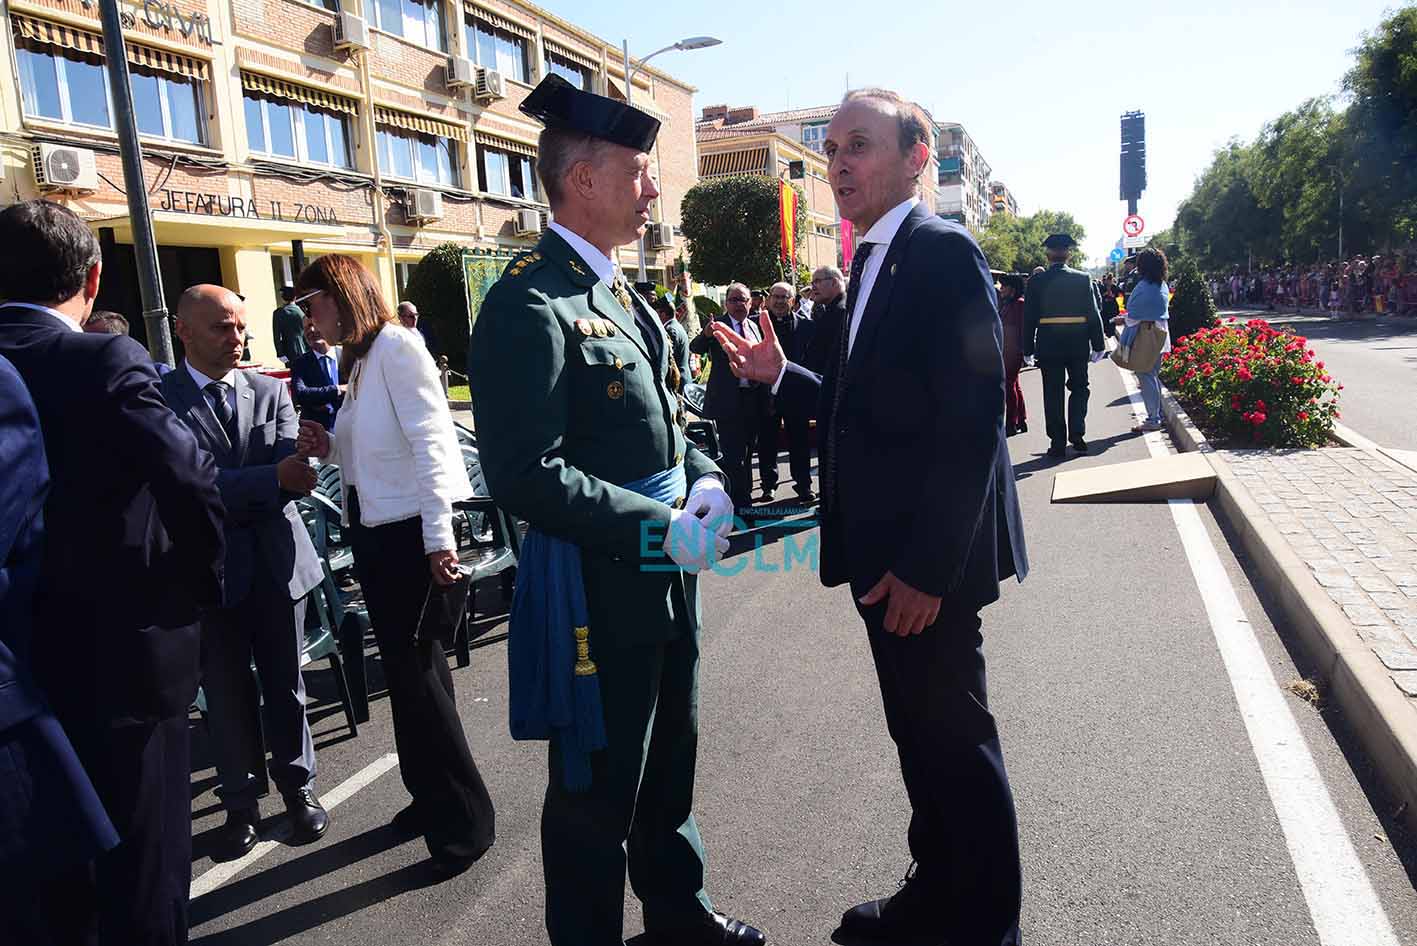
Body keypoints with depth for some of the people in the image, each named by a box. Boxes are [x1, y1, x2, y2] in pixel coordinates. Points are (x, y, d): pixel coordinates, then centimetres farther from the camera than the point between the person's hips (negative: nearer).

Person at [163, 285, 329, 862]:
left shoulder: (271, 392, 4)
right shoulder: (159, 398, -5)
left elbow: (290, 477, -5)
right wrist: (273, 478, -29)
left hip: (276, 561, 2)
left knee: (286, 685, 13)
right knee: (227, 695, 10)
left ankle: (298, 788, 31)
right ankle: (240, 804, 28)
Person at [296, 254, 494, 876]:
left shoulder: (396, 346, -10)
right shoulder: (358, 359, 17)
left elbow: (428, 442, -18)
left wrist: (438, 536, -22)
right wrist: (330, 447, 0)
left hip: (409, 530, -9)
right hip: (374, 528, 9)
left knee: (414, 670, -3)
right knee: (410, 667, 15)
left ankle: (463, 820, 11)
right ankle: (433, 798, 30)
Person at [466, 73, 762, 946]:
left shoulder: (618, 291, 11)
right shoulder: (529, 304, -18)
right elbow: (526, 475, -24)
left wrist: (707, 485, 0)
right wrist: (663, 528, -22)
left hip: (665, 575, 10)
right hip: (599, 586, -9)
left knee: (670, 760, 25)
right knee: (599, 789, 9)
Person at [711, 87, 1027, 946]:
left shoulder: (943, 252, -15)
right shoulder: (875, 262, 14)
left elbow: (972, 420, -22)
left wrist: (927, 567, -23)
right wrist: (781, 375, 8)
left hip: (928, 560, -9)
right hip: (884, 553, 9)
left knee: (955, 736, 7)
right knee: (919, 731, 20)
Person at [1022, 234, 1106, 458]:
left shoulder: (1036, 281, -5)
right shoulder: (1083, 279, -3)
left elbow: (1029, 317, -3)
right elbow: (1094, 313, -1)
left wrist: (1028, 348, 3)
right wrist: (1098, 344, 6)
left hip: (1048, 346, -1)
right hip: (1078, 345, 1)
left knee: (1053, 394, 6)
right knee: (1079, 389, 17)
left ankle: (1058, 442, 7)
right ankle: (1077, 435, 10)